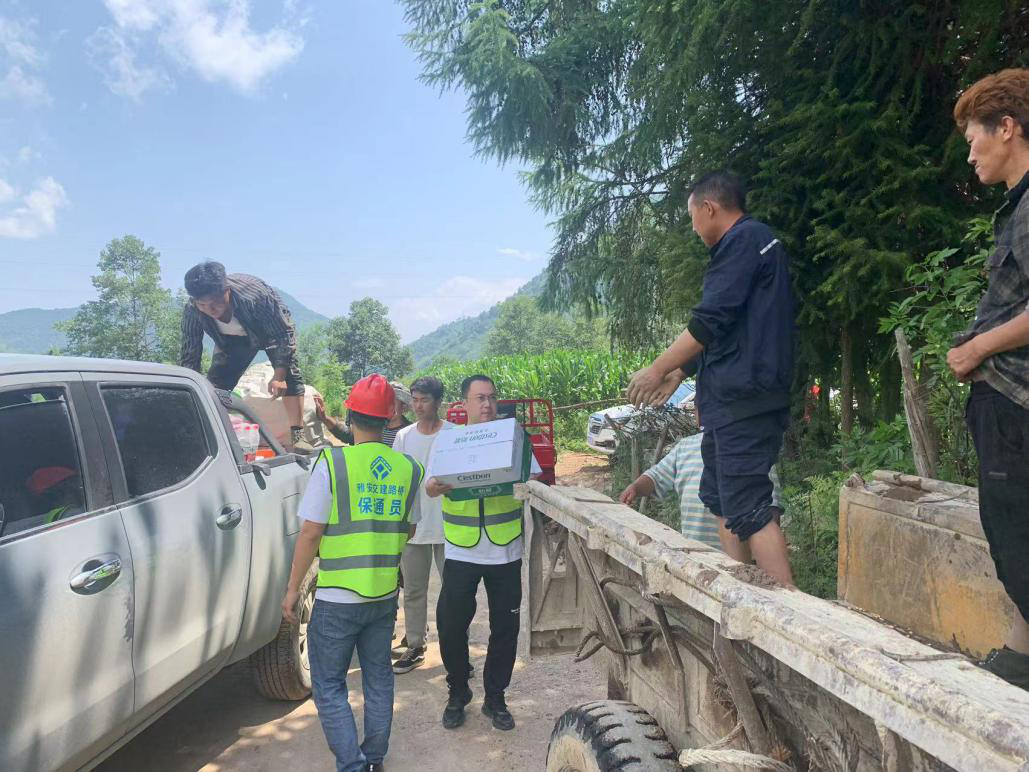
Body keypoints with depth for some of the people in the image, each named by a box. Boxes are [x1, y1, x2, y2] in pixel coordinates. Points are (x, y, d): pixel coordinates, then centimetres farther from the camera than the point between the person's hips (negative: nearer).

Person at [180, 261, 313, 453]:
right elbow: (189, 357, -18)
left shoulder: (254, 295, -42)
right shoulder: (191, 312, -30)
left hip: (273, 330, -3)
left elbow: (285, 334, -32)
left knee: (290, 374, -24)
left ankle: (298, 437, -23)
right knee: (215, 382, -12)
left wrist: (279, 376, -37)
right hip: (233, 339, 4)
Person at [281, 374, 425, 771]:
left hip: (337, 598, -4)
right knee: (378, 679, 19)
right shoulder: (409, 469, -2)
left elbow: (310, 532, -13)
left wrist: (292, 589, -3)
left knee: (329, 687, 10)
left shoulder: (332, 463, -14)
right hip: (385, 596, 4)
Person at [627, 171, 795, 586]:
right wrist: (680, 372, 27)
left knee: (747, 507, -10)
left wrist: (657, 369, -11)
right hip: (734, 398, 11)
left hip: (742, 399, -11)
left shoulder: (744, 240, -10)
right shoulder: (756, 241, 23)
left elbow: (711, 321, -19)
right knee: (720, 496, 16)